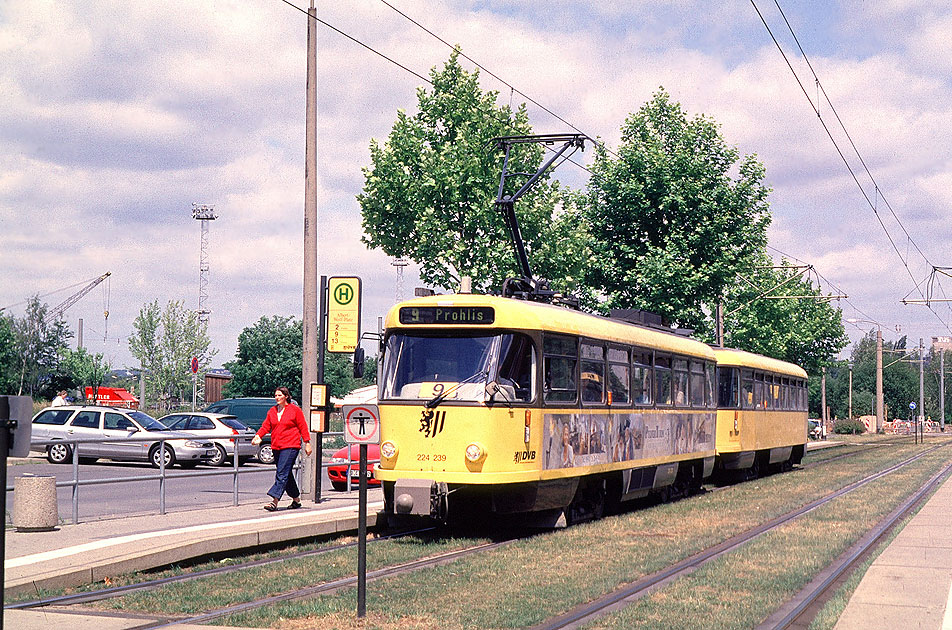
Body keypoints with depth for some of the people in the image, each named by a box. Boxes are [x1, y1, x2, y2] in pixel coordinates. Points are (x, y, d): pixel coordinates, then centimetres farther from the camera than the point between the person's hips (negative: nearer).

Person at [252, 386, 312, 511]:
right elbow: (266, 426, 9)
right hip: (276, 447, 6)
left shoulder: (295, 410, -1)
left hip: (290, 446, -6)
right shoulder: (272, 411, 14)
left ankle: (274, 501, -21)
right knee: (286, 474, 11)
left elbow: (303, 427, 0)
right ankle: (296, 499, 24)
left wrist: (307, 443, -3)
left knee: (282, 473, -14)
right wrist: (258, 436, -10)